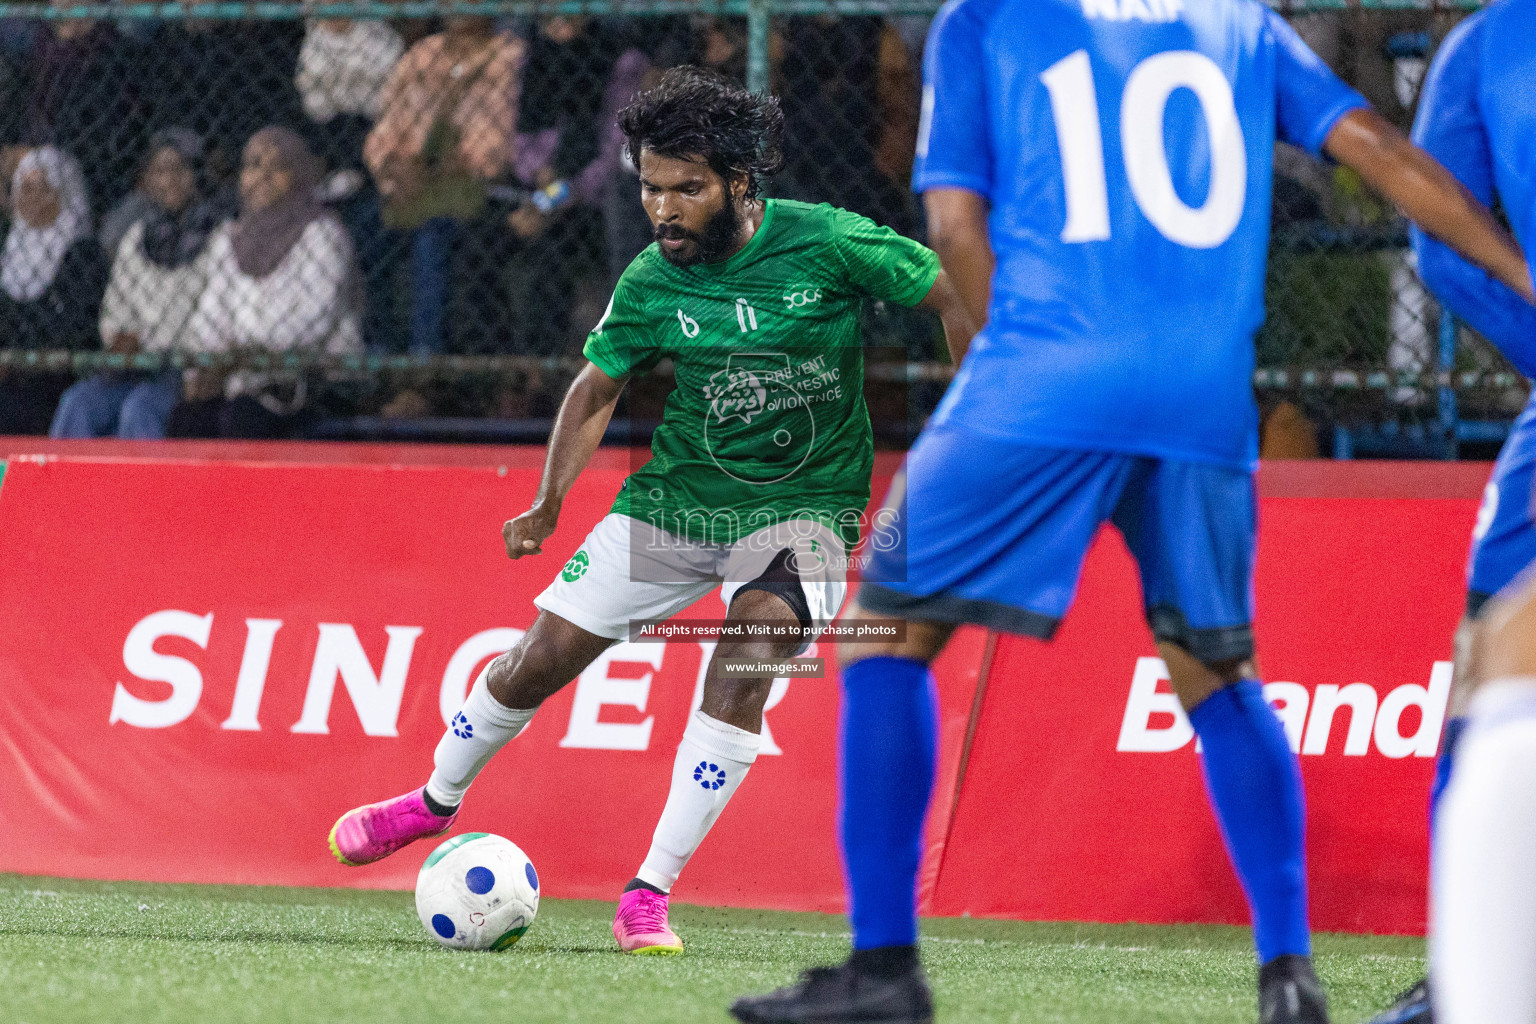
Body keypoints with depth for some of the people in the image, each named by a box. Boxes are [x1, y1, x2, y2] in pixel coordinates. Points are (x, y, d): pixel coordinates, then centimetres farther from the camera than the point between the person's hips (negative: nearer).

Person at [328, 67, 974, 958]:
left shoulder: (826, 244, -18)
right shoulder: (652, 284, -9)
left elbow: (956, 296, -7)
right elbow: (599, 388, 8)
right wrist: (550, 503, 0)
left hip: (803, 500, -3)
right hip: (678, 494, 3)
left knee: (752, 644, -30)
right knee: (541, 659, 2)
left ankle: (651, 895, -23)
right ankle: (436, 801, 34)